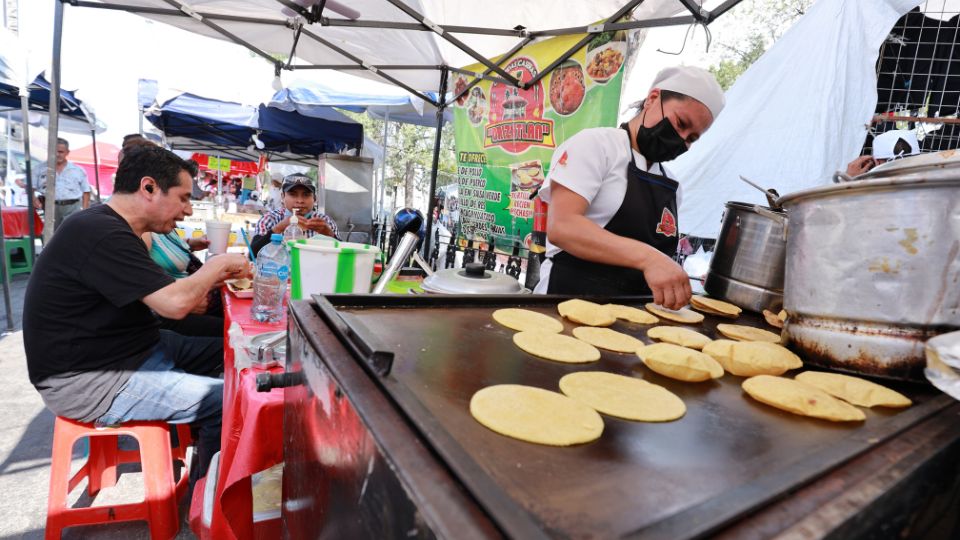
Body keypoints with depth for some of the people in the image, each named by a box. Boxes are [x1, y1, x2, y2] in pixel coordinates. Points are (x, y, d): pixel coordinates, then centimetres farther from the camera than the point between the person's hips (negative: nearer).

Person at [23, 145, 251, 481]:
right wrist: (218, 264, -11)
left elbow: (159, 293, 14)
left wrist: (217, 276, 3)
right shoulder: (102, 235, -24)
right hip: (90, 381, -11)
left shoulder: (112, 228, 9)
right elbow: (175, 303, -28)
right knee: (229, 402, -21)